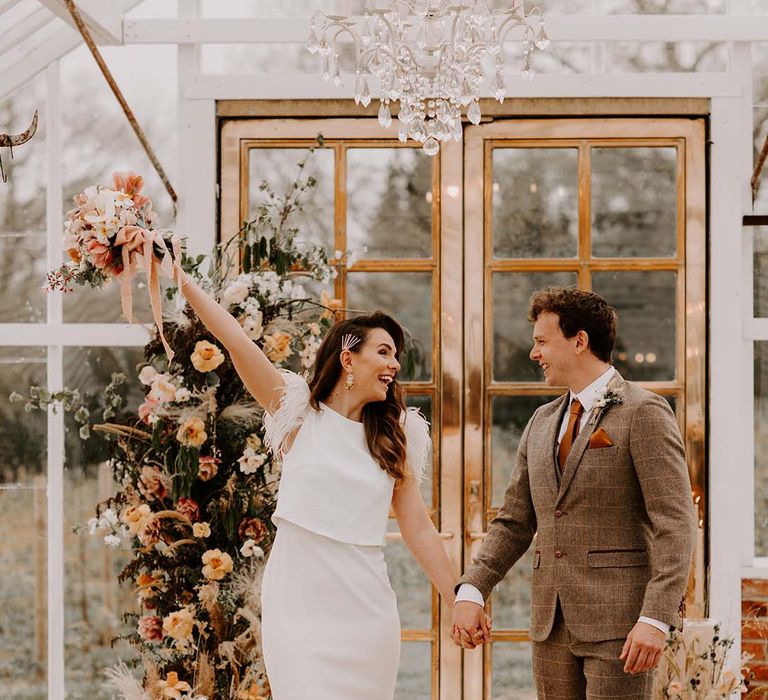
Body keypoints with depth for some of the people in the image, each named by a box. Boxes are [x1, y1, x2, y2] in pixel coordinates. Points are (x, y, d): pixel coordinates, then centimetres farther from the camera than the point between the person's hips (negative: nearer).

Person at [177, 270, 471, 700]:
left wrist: (459, 602, 5)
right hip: (298, 604, -3)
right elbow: (236, 340, -6)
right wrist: (181, 279, -13)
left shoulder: (394, 437, 9)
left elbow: (419, 528, 9)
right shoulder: (301, 415, 1)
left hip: (365, 610, 3)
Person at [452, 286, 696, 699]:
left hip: (619, 621, -7)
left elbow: (674, 525, -12)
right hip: (552, 624, 7)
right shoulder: (542, 422, 16)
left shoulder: (644, 414, -6)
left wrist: (656, 618, -21)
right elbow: (514, 522, 16)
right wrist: (472, 591, 1)